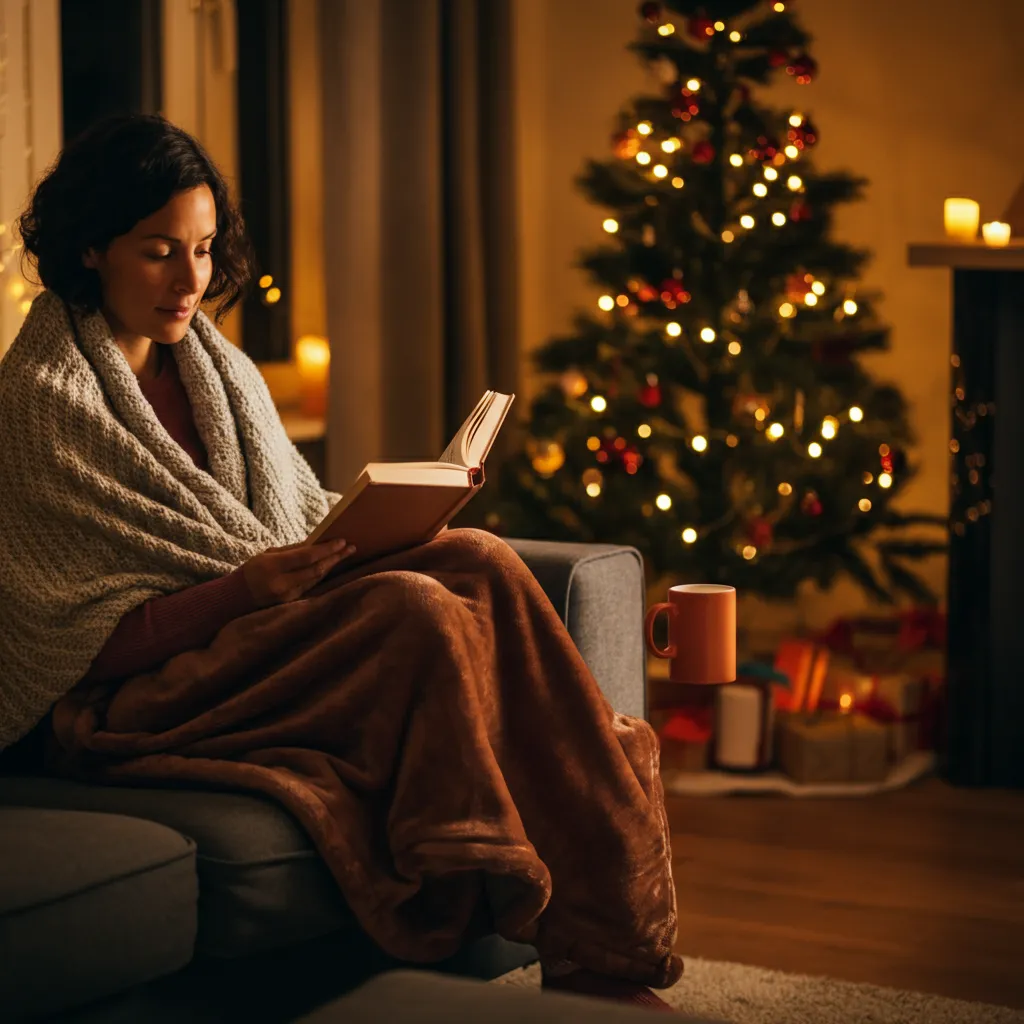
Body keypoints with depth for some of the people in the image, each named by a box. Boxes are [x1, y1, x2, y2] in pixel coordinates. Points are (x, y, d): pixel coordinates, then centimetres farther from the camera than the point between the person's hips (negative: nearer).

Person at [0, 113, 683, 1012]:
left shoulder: (223, 371, 17)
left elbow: (305, 518, 19)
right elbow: (82, 638, -12)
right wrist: (243, 589, -22)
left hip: (274, 632, 7)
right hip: (136, 699, -7)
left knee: (476, 558, -20)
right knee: (416, 606, -30)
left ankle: (600, 954, -25)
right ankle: (596, 957, -30)